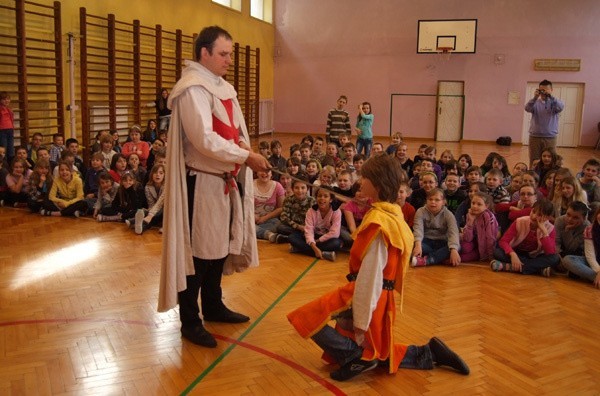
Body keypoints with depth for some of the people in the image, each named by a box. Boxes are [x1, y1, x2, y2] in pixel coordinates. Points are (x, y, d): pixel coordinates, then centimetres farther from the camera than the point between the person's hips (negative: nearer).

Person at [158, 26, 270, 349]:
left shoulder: (224, 87, 13)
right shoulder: (192, 88, -16)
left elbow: (235, 129, 17)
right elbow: (205, 140, -25)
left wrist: (241, 143, -6)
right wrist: (246, 157, -21)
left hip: (224, 181, 9)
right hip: (201, 183, -9)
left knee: (219, 247, 18)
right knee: (198, 252, 0)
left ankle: (212, 306, 35)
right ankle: (190, 322, 14)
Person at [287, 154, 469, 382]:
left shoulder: (377, 220, -20)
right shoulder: (394, 214, 8)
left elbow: (370, 274, -22)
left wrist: (361, 322, -19)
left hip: (367, 294, -9)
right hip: (382, 295, 9)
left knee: (305, 318, -8)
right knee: (378, 353, 24)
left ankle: (356, 357, -7)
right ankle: (430, 353, 20)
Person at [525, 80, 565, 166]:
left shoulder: (554, 102, 3)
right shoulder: (535, 102, 3)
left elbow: (561, 107, -18)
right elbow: (527, 108, -17)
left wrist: (551, 96, -32)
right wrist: (535, 98, -33)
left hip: (550, 137, 0)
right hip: (535, 136, 0)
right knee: (533, 162, 4)